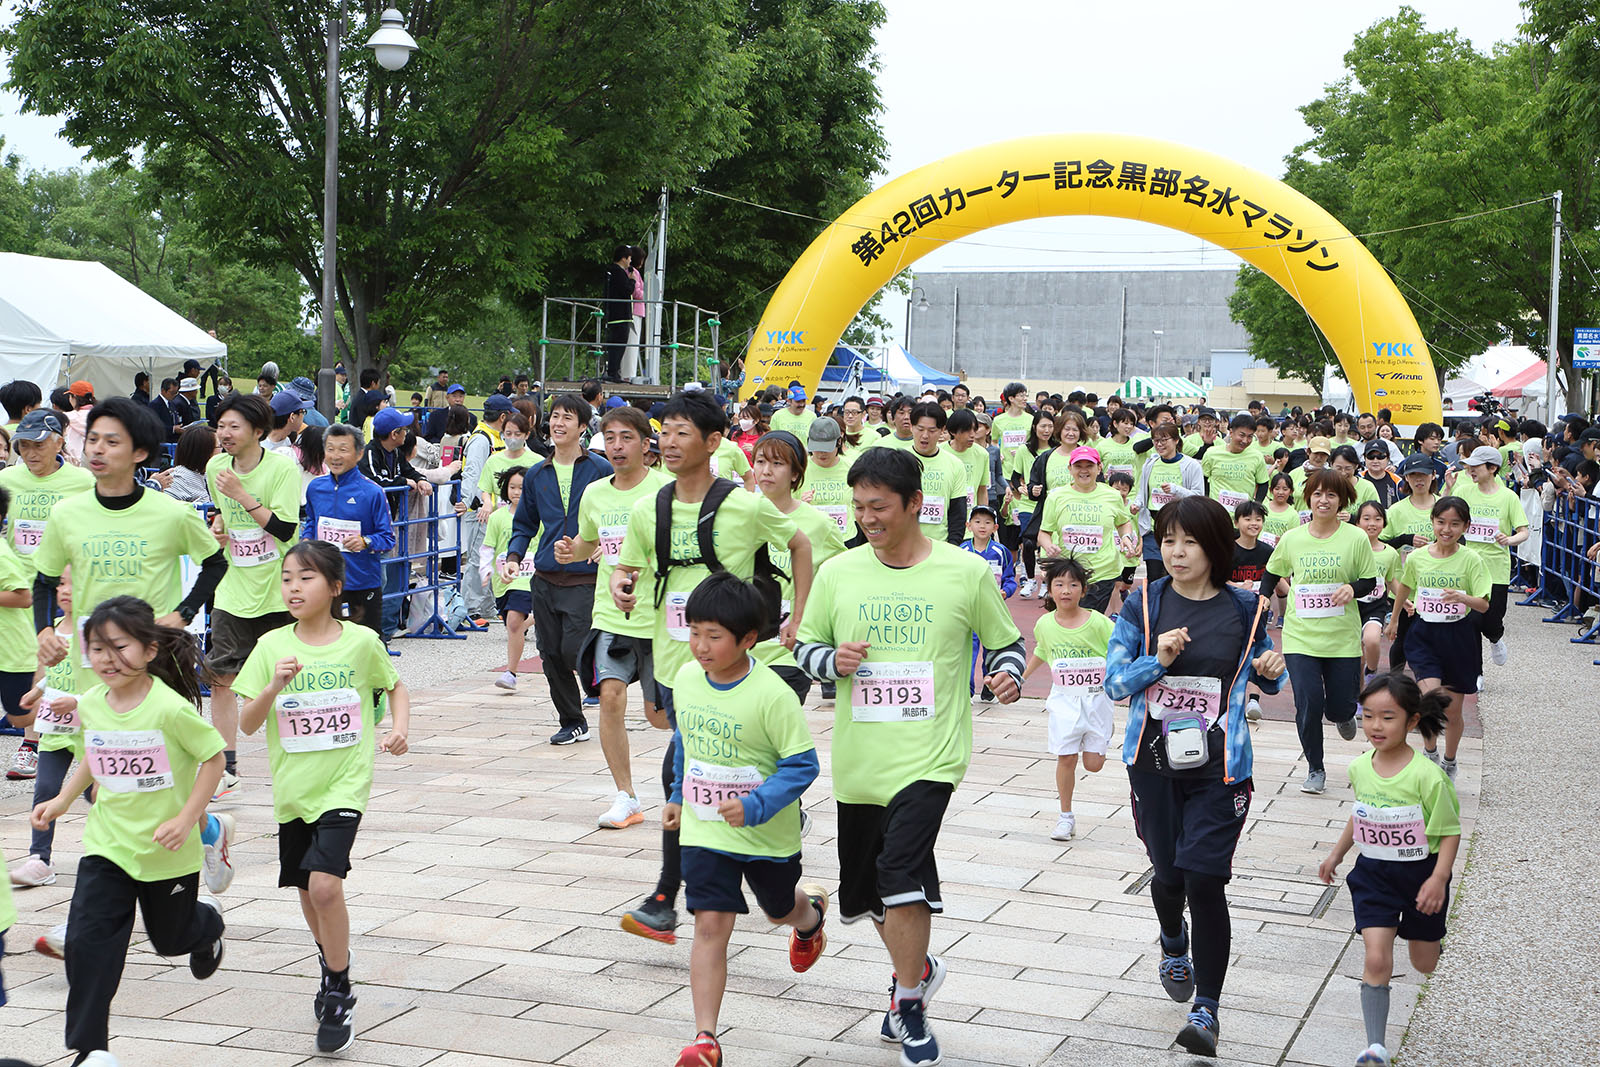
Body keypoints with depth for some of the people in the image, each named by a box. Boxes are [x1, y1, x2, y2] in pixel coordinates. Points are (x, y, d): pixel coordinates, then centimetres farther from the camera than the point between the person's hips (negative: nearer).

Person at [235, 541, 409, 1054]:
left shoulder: (362, 642, -5)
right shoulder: (272, 647, -2)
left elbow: (395, 686, 14)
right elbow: (246, 724, -5)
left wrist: (399, 728, -4)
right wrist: (273, 688, -22)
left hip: (344, 784, -3)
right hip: (292, 786, 3)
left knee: (325, 883, -18)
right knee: (308, 890, 16)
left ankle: (338, 996, -1)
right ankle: (333, 973, 43)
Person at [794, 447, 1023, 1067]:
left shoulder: (966, 573, -4)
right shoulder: (837, 573, 2)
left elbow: (1006, 643, 8)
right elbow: (806, 645, 13)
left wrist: (1007, 676, -12)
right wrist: (832, 660, -9)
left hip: (930, 755, -4)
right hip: (858, 758, 4)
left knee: (901, 870, -20)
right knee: (864, 889, 15)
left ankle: (909, 1004, 0)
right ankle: (918, 968, 44)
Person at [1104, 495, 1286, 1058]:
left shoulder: (1245, 609, 1)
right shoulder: (1142, 605, -1)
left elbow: (1264, 681, 16)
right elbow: (1114, 683, -2)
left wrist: (1272, 669, -7)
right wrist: (1158, 660, -19)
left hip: (1219, 768, -1)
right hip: (1155, 762, 1)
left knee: (1204, 878, -12)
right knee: (1167, 874, 12)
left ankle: (1206, 1009, -3)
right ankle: (1174, 946, 47)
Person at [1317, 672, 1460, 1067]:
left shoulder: (1427, 775, -22)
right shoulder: (1360, 767, -6)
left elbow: (1451, 831, -14)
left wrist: (1438, 878, -23)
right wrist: (1336, 854, 18)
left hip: (1420, 874, -2)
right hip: (1373, 873, 3)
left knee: (1424, 964, 16)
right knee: (1376, 960, -10)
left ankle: (1427, 935, 53)